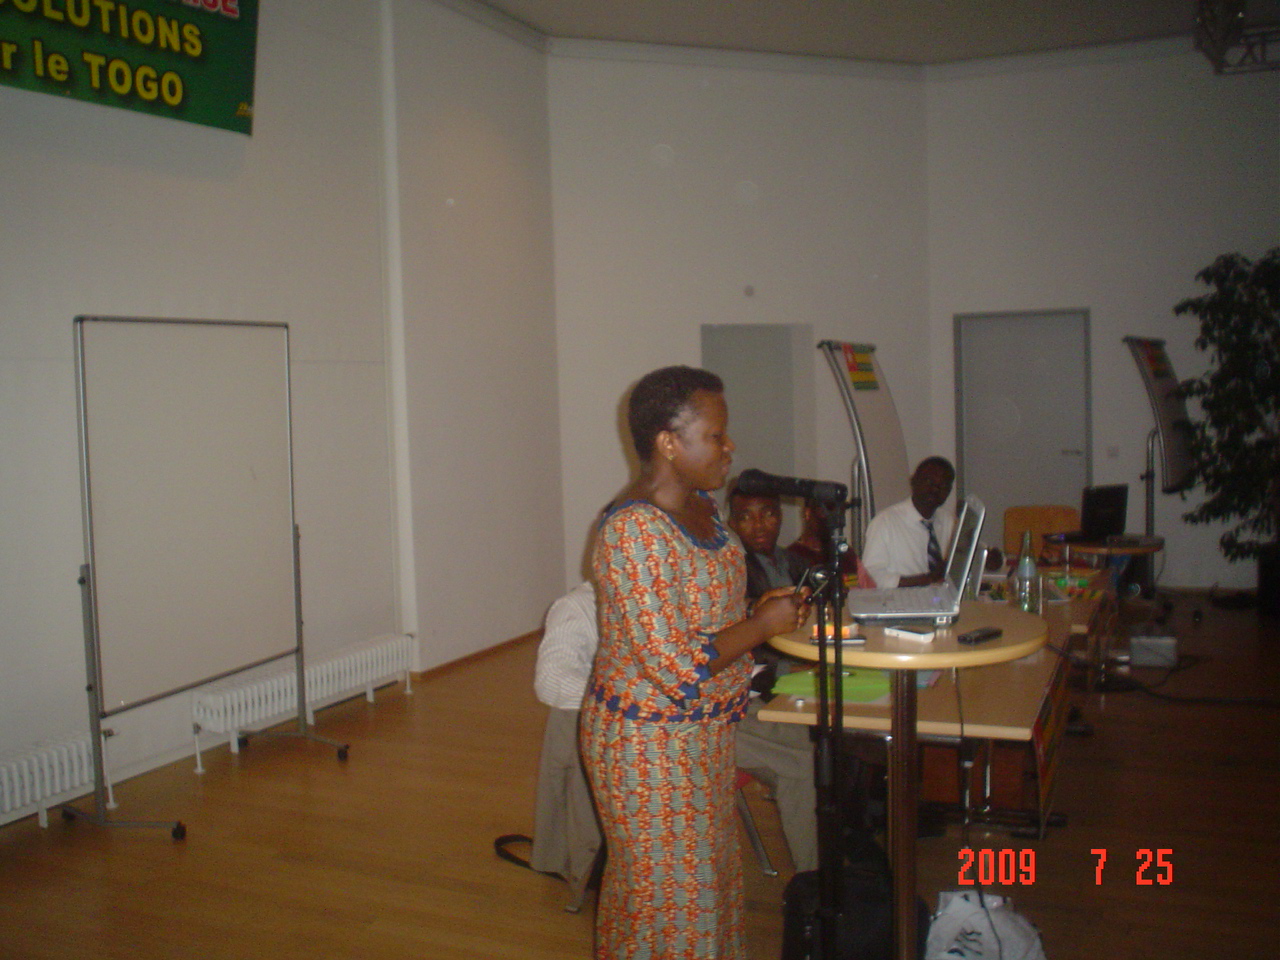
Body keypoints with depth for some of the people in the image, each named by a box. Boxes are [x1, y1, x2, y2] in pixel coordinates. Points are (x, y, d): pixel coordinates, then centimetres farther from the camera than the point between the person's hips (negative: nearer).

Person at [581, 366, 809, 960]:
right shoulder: (632, 532, -27)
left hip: (704, 734, 9)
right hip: (650, 745, -9)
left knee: (708, 876, 23)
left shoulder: (700, 505, 2)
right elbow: (677, 666, -28)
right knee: (667, 893, 8)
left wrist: (759, 607, 0)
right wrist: (763, 625, -18)